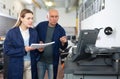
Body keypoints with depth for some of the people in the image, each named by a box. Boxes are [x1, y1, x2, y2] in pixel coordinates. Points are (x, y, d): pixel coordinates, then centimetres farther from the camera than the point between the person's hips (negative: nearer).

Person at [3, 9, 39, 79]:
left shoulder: (34, 32, 4)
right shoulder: (12, 32, -8)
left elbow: (37, 48, 8)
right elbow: (7, 50, -11)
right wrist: (24, 50, -21)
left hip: (31, 64, 3)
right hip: (16, 66, -3)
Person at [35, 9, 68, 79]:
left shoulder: (61, 30, -5)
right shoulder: (40, 26, -6)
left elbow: (63, 48, -1)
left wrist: (63, 42, -24)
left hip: (53, 61, 0)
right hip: (40, 60, 1)